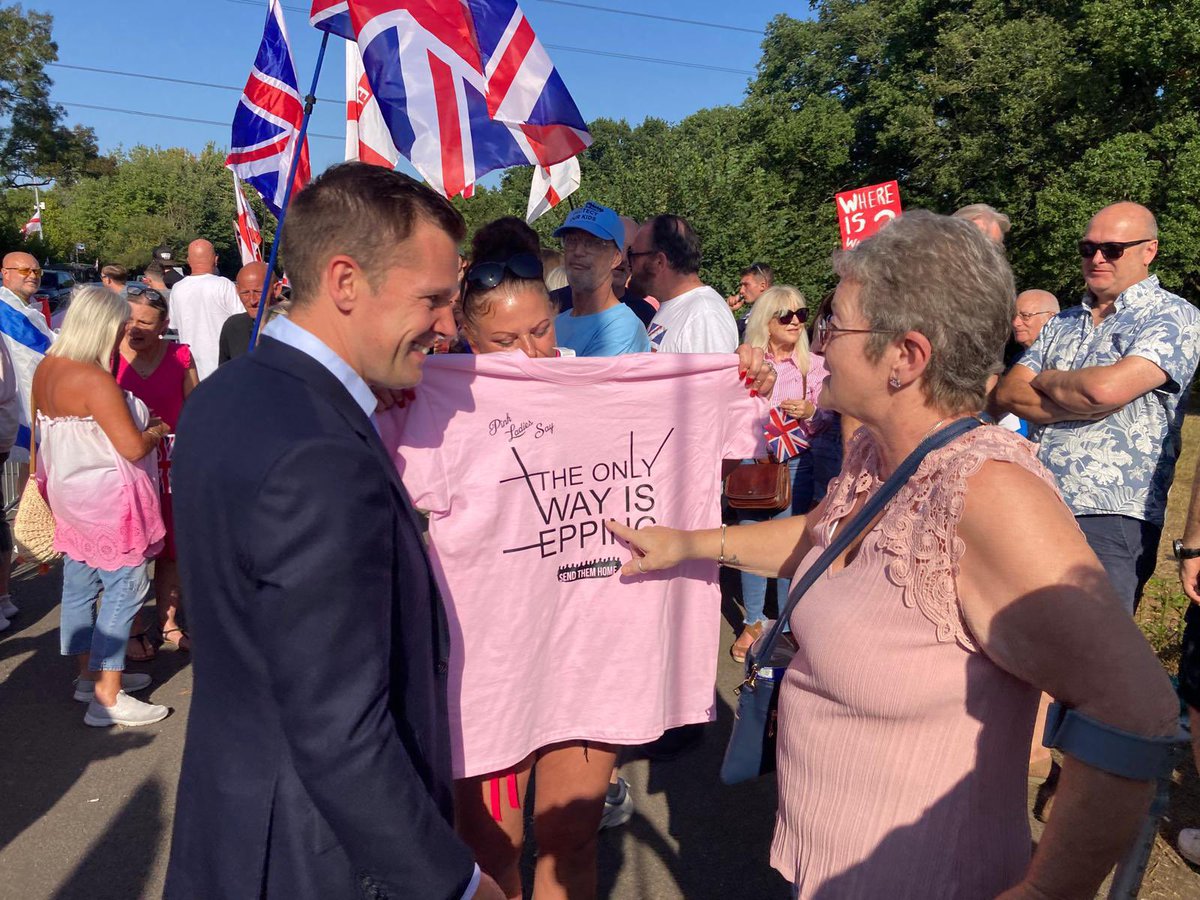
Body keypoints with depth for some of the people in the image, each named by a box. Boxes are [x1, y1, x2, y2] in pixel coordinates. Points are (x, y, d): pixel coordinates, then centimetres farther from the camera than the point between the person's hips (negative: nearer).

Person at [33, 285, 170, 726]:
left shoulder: (46, 368, 5)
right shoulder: (94, 380, -23)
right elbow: (133, 447, -24)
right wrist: (157, 430, -4)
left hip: (69, 495, 10)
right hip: (108, 501, -9)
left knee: (79, 586, 16)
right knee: (124, 589, -1)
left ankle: (91, 675, 31)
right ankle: (108, 697, 4)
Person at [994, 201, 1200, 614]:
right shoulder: (1061, 324, 17)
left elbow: (1106, 388, -21)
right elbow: (1007, 393, 5)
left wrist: (1045, 380, -1)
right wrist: (1081, 405, -11)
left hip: (1112, 517, -6)